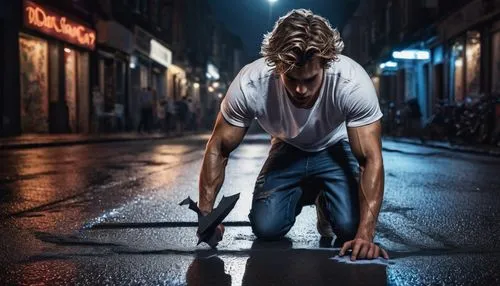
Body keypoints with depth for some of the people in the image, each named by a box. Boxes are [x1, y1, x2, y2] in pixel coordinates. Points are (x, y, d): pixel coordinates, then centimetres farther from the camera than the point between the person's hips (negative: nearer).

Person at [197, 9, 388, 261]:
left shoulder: (352, 82, -37)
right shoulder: (250, 84, -33)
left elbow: (370, 159, -33)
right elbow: (219, 148, -20)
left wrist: (365, 234, -42)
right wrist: (206, 212, -28)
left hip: (335, 148, -1)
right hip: (288, 150, 2)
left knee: (349, 226, -23)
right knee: (266, 228, -15)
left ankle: (324, 201, 14)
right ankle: (305, 193, 18)